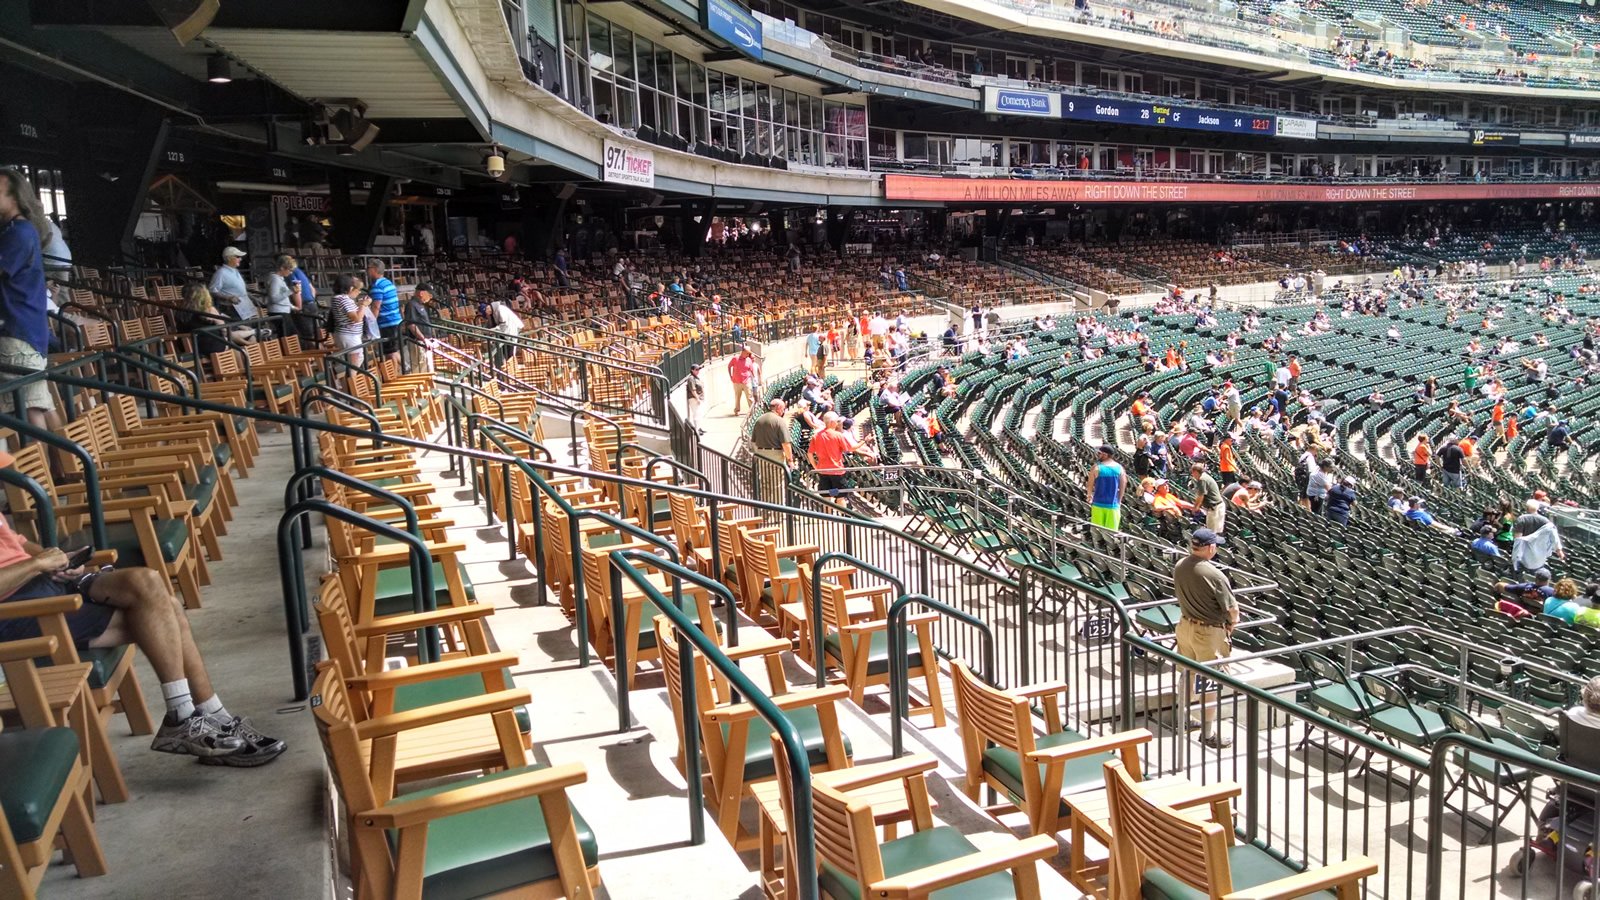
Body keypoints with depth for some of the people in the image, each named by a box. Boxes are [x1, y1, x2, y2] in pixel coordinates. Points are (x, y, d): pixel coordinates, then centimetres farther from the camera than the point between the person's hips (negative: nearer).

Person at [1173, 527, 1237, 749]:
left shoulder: (1179, 567, -5)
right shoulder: (1214, 575, -26)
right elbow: (1232, 608, -18)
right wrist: (1233, 622, 3)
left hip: (1185, 625, 7)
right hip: (1209, 632, -7)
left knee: (1187, 674, 23)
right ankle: (1208, 733, 12)